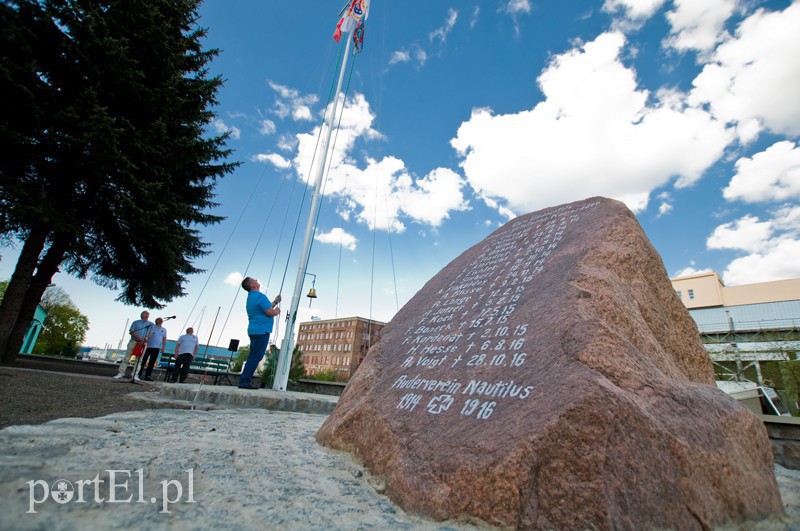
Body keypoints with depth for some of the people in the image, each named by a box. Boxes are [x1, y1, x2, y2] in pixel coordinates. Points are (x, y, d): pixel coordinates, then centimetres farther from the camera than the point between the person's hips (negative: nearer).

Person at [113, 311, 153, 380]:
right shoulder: (136, 322, 8)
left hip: (143, 343, 0)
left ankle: (135, 375, 0)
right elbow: (131, 332, 0)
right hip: (133, 341, 0)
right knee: (126, 358, -3)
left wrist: (146, 339, -15)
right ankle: (121, 373, 0)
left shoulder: (151, 324, 10)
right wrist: (139, 338, -14)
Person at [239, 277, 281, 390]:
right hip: (261, 331, -10)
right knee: (255, 357, -7)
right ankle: (244, 381, -6)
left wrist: (275, 302, 24)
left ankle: (244, 381, 15)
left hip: (255, 330, 10)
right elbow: (271, 313, -17)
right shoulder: (259, 296, -14)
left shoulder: (251, 297, 18)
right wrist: (277, 310, 2)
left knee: (253, 357, 14)